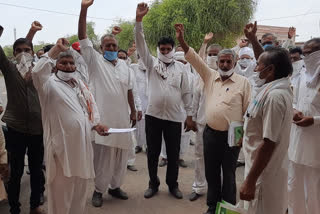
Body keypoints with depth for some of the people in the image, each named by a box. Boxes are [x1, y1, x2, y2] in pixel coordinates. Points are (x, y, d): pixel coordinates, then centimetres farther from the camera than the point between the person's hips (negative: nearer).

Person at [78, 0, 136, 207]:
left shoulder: (124, 65, 13)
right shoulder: (95, 61, 0)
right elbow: (83, 38, -11)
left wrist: (133, 111, 15)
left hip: (122, 117, 5)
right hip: (102, 117, -5)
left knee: (120, 153, 11)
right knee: (102, 154, 1)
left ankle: (115, 186, 27)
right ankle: (98, 190, 16)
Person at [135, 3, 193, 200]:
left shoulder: (180, 67, 4)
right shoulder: (152, 63, 5)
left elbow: (186, 92, 5)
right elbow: (141, 44, -7)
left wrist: (189, 115, 3)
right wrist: (139, 19, -19)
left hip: (175, 117, 0)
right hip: (153, 115, 0)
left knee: (173, 154, 9)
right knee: (153, 153, 10)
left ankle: (173, 185, 28)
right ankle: (153, 184, 28)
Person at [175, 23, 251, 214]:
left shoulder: (243, 82, -3)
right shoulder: (210, 76, 7)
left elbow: (249, 110, -3)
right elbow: (194, 58, 0)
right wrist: (182, 40, -11)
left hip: (232, 136, -3)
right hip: (210, 133, 4)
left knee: (229, 175, 10)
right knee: (211, 173, 15)